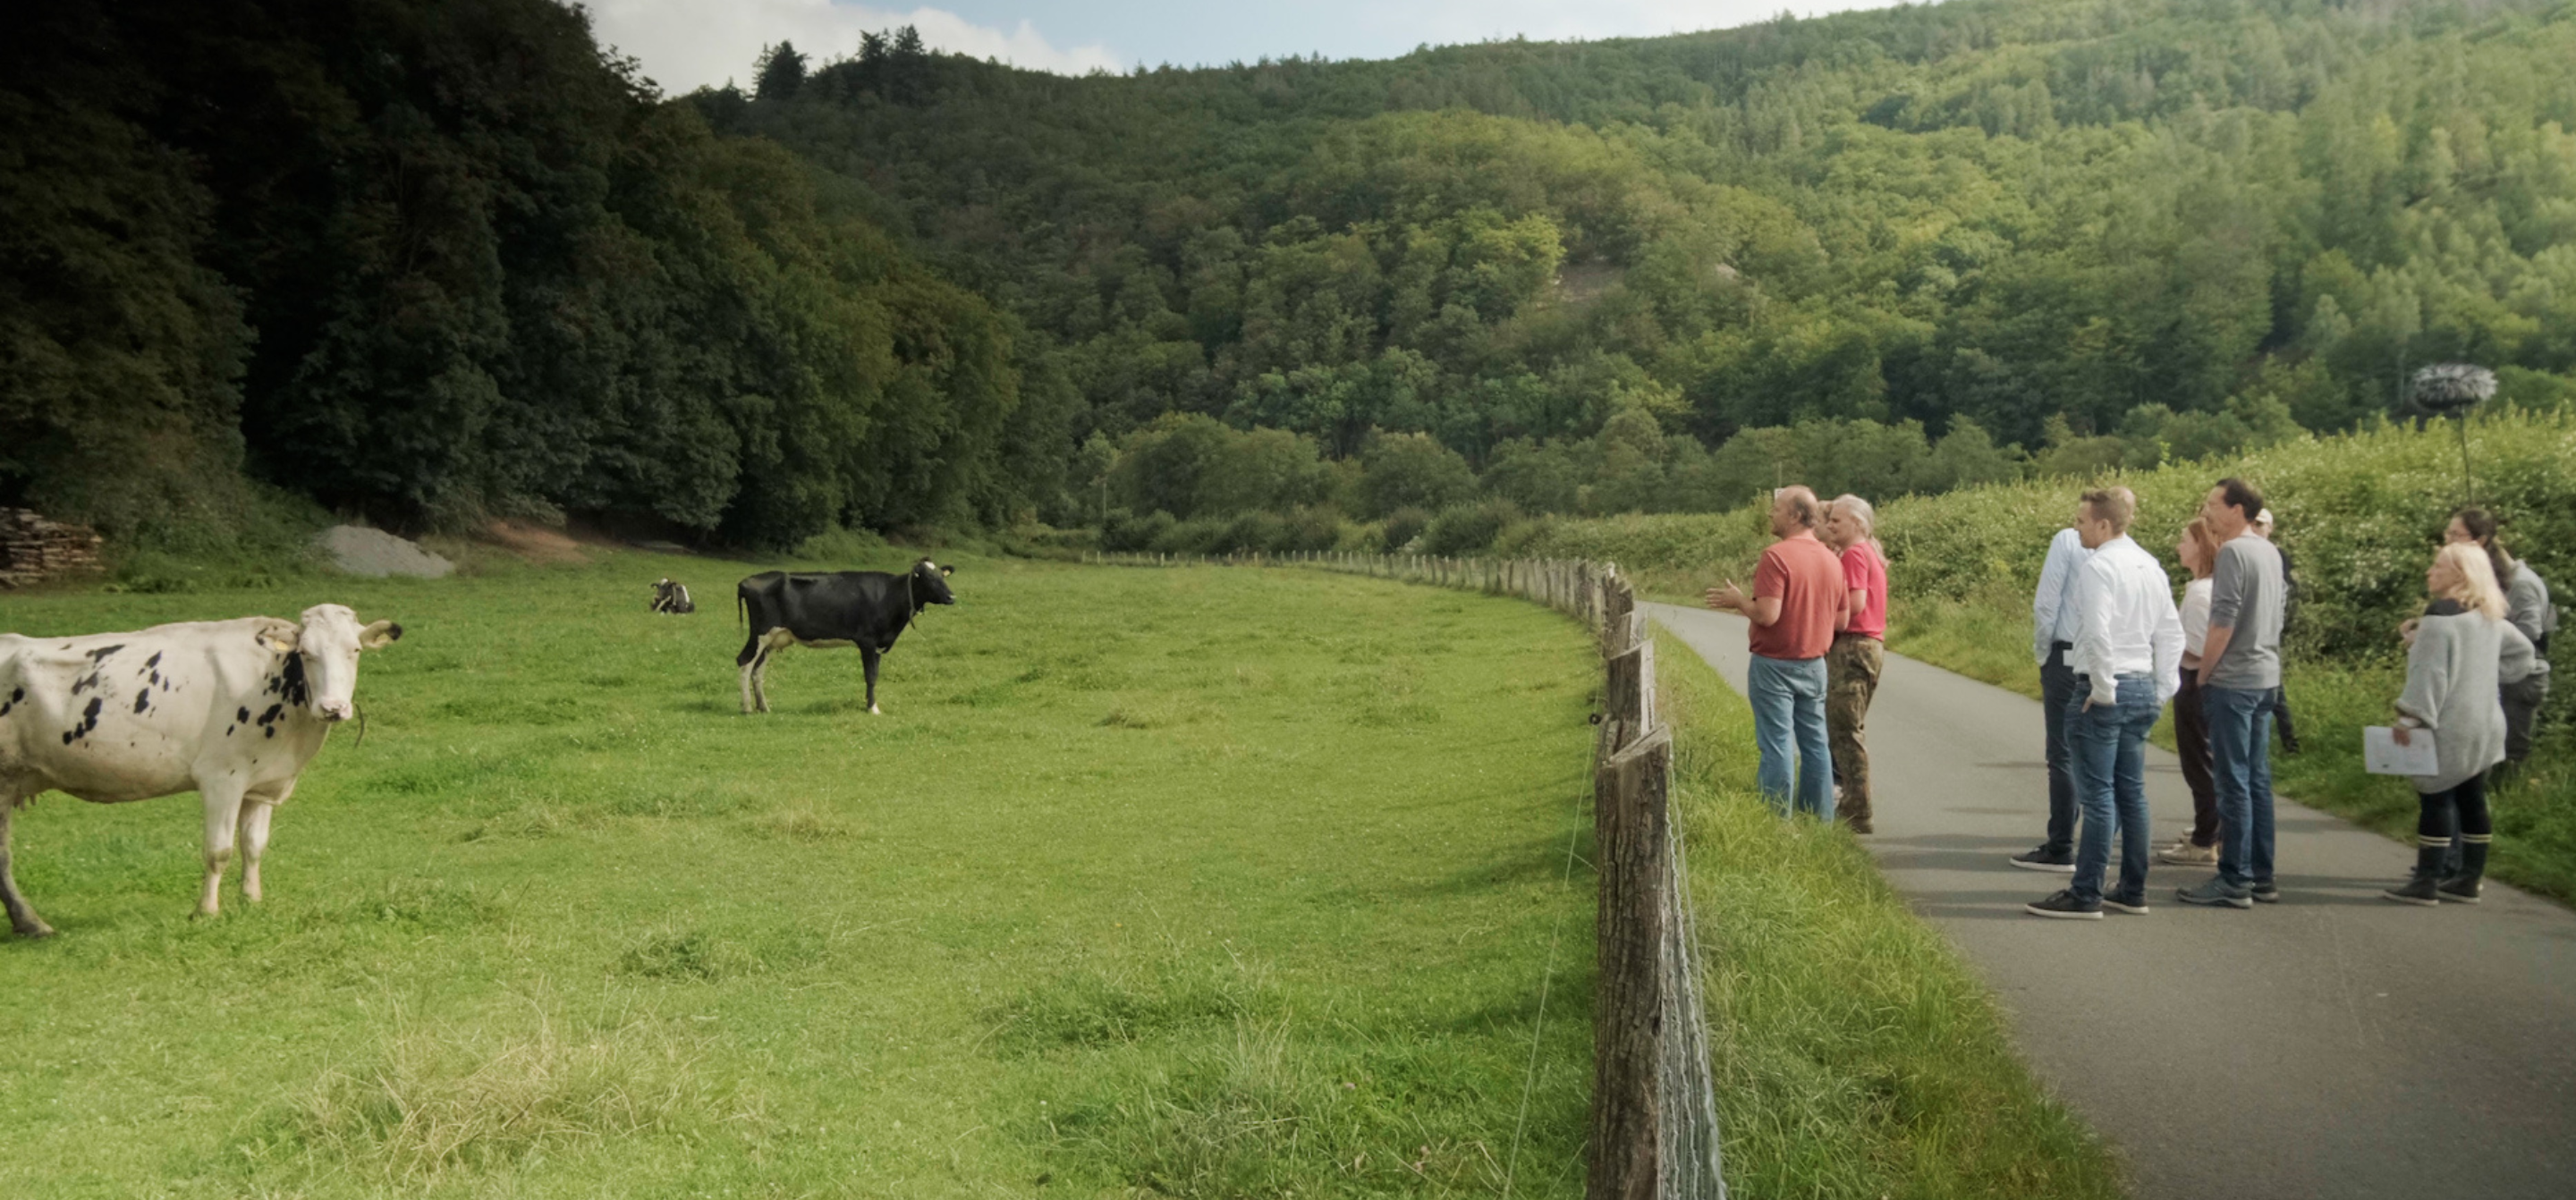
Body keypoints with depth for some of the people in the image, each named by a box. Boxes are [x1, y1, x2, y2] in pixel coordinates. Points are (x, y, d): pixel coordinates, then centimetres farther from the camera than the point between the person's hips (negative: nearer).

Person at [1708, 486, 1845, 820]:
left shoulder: (1777, 556, -17)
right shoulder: (1832, 560, 6)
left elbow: (1767, 614, -24)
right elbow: (1840, 617, 14)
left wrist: (1738, 600, -5)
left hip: (1775, 664, -7)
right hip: (1814, 664, 7)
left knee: (1777, 745, -2)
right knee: (1815, 744, 12)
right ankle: (1821, 820, 16)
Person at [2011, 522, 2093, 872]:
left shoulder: (2068, 540, -9)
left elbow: (2047, 604, -10)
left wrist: (2041, 651, 3)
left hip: (2067, 656, -4)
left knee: (2064, 755, 0)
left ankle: (2060, 849, 2)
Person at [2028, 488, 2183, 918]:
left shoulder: (2098, 566, -14)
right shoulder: (2150, 565, 12)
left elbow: (2097, 633, -25)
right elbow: (2171, 632, 15)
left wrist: (2103, 688, -15)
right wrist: (2162, 689, 17)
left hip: (2104, 692, -8)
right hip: (2142, 687, 9)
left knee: (2097, 794, -5)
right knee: (2131, 790, 13)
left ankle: (2086, 895, -2)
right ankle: (2133, 891, 19)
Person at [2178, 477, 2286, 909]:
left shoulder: (2233, 552, -14)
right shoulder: (2270, 552, 12)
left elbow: (2223, 622, -18)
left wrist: (2202, 675, -8)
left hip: (2233, 680, -9)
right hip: (2266, 677, 9)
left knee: (2233, 781, -4)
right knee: (2258, 778, 12)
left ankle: (2235, 880, -1)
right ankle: (2261, 876, 17)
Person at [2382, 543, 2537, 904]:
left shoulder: (2441, 615, -15)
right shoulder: (2491, 617, 12)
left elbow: (2429, 672, -21)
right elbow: (2521, 651, 26)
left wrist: (2409, 717, -20)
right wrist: (2492, 676, 20)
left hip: (2448, 726, -9)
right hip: (2485, 723, 9)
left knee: (2436, 799, -5)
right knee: (2472, 800, 11)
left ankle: (2425, 882, -3)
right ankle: (2469, 880, 17)